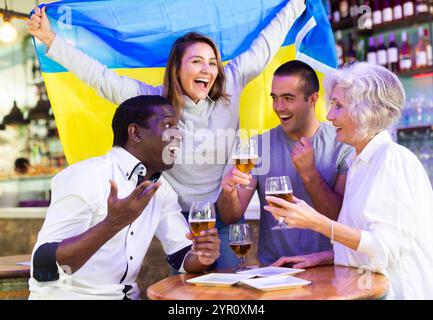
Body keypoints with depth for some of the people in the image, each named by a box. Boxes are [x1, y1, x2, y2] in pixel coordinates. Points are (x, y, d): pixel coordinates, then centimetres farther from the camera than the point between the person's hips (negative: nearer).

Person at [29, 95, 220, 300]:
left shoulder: (162, 190, 4)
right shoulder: (85, 177, -18)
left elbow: (182, 257, 7)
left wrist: (203, 257, -15)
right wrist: (112, 224, -35)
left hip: (126, 295, 5)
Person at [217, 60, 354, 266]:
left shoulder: (342, 145, -1)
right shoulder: (259, 146, 5)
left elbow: (343, 217, -5)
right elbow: (232, 217, 0)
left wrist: (309, 174, -14)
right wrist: (229, 193, -20)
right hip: (272, 268, 1)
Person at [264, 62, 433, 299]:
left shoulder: (395, 160, -11)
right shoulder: (359, 163, 14)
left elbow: (387, 246, -17)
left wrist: (317, 222, -21)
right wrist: (325, 256, 6)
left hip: (399, 291, -7)